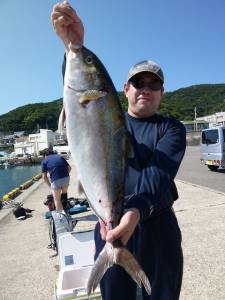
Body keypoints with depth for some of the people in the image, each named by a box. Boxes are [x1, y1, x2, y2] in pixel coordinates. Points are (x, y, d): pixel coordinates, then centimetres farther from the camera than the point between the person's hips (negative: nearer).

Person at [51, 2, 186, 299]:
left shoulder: (172, 129, 0)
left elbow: (160, 172, -18)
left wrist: (137, 210, -36)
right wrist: (74, 46, -30)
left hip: (158, 227, 0)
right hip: (111, 224, 1)